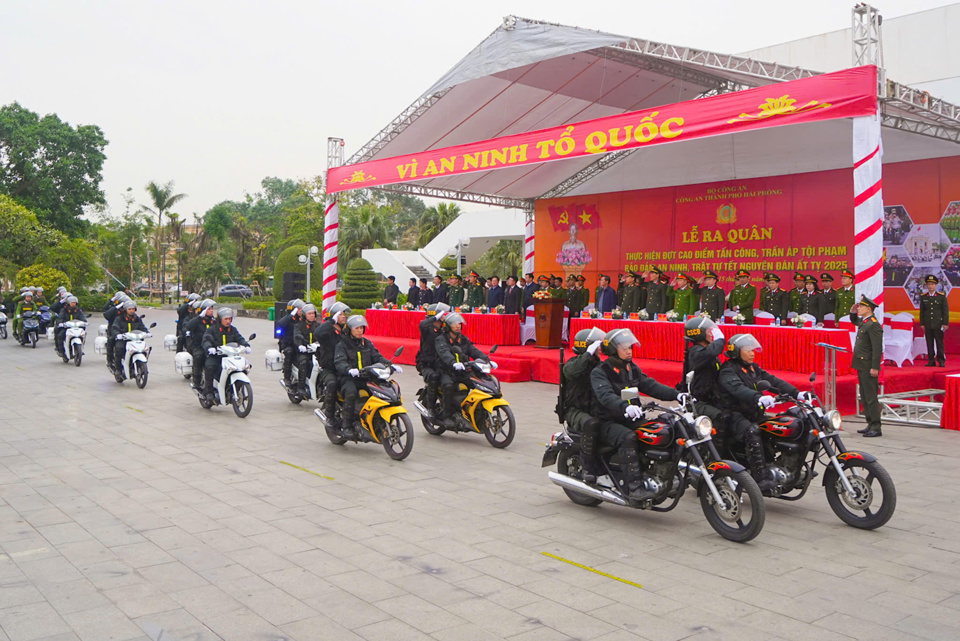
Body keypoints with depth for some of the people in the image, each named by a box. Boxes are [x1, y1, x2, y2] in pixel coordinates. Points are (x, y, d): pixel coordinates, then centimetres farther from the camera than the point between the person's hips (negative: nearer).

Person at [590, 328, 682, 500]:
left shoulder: (632, 368, 16)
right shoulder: (599, 372, -7)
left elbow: (650, 385, 7)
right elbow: (605, 396, -26)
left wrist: (675, 394, -9)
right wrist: (625, 406, -45)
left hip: (631, 419, 7)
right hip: (608, 422, -6)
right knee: (628, 437, -35)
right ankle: (634, 487, -38)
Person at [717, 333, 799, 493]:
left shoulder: (753, 368, 19)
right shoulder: (728, 371, -8)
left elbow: (773, 381, 9)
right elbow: (737, 388, -28)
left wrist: (795, 393, -6)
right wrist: (758, 398, -45)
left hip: (754, 415, 8)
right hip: (735, 415, -8)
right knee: (752, 432, -36)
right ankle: (761, 478, -37)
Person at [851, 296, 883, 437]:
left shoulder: (873, 324, -17)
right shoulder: (863, 322, 12)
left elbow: (878, 348, -21)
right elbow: (854, 321, 37)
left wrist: (874, 367, -24)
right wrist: (853, 311, 16)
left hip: (868, 367, -10)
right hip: (861, 365, 10)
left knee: (871, 397, -7)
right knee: (864, 397, 14)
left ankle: (876, 428, -3)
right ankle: (871, 425, 21)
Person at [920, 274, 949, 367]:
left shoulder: (942, 296, 2)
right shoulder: (923, 297, 8)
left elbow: (946, 310, 1)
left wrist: (945, 323, -5)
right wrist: (922, 324, 5)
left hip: (938, 324, -2)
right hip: (928, 325, 2)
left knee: (939, 343, -1)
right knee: (929, 343, 4)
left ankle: (941, 361, 5)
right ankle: (931, 361, 9)